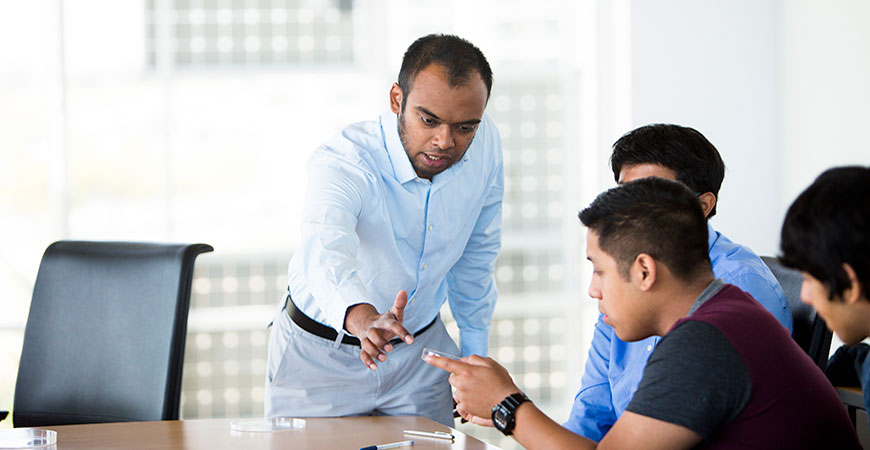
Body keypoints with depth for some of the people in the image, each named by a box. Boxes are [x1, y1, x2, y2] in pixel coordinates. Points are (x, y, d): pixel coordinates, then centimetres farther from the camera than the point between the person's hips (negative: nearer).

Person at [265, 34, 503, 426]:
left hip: (420, 352, 4)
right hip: (320, 358, -3)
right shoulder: (340, 164, -31)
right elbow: (328, 251, -52)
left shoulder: (485, 144, -14)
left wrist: (475, 355, 7)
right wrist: (365, 320, -72)